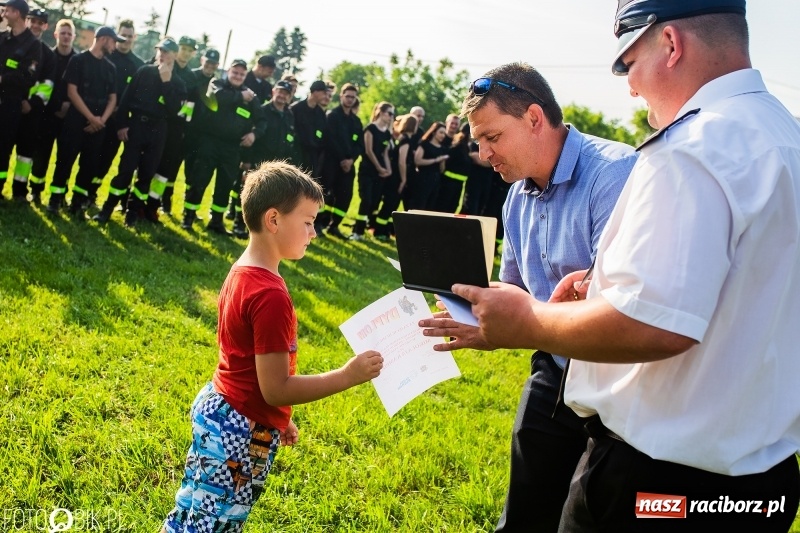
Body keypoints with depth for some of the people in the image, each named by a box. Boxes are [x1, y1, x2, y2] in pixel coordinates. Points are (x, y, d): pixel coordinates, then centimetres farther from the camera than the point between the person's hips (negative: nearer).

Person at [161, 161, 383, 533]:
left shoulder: (242, 271, 4)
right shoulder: (271, 296, -26)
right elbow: (275, 388, -24)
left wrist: (278, 417, 20)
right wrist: (348, 376, -23)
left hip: (217, 410, 9)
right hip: (241, 432, -9)